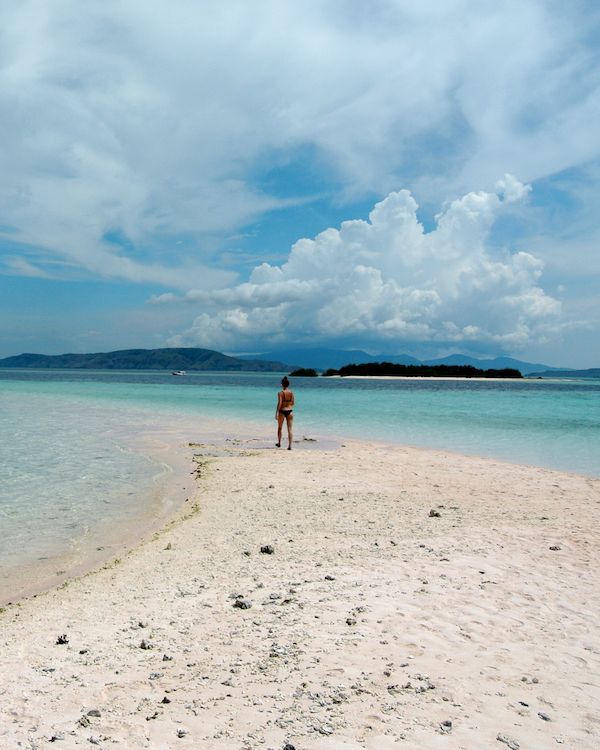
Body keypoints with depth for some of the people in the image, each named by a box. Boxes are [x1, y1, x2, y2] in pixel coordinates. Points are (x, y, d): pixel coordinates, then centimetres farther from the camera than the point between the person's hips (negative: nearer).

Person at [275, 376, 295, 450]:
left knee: (279, 428, 19)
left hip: (282, 411, -2)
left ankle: (279, 443, 31)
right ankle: (289, 445, -3)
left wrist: (276, 413, -12)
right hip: (290, 411, 2)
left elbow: (279, 403, -15)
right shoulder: (291, 392, 0)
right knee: (289, 429, 3)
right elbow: (293, 403, 5)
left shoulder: (280, 393, -10)